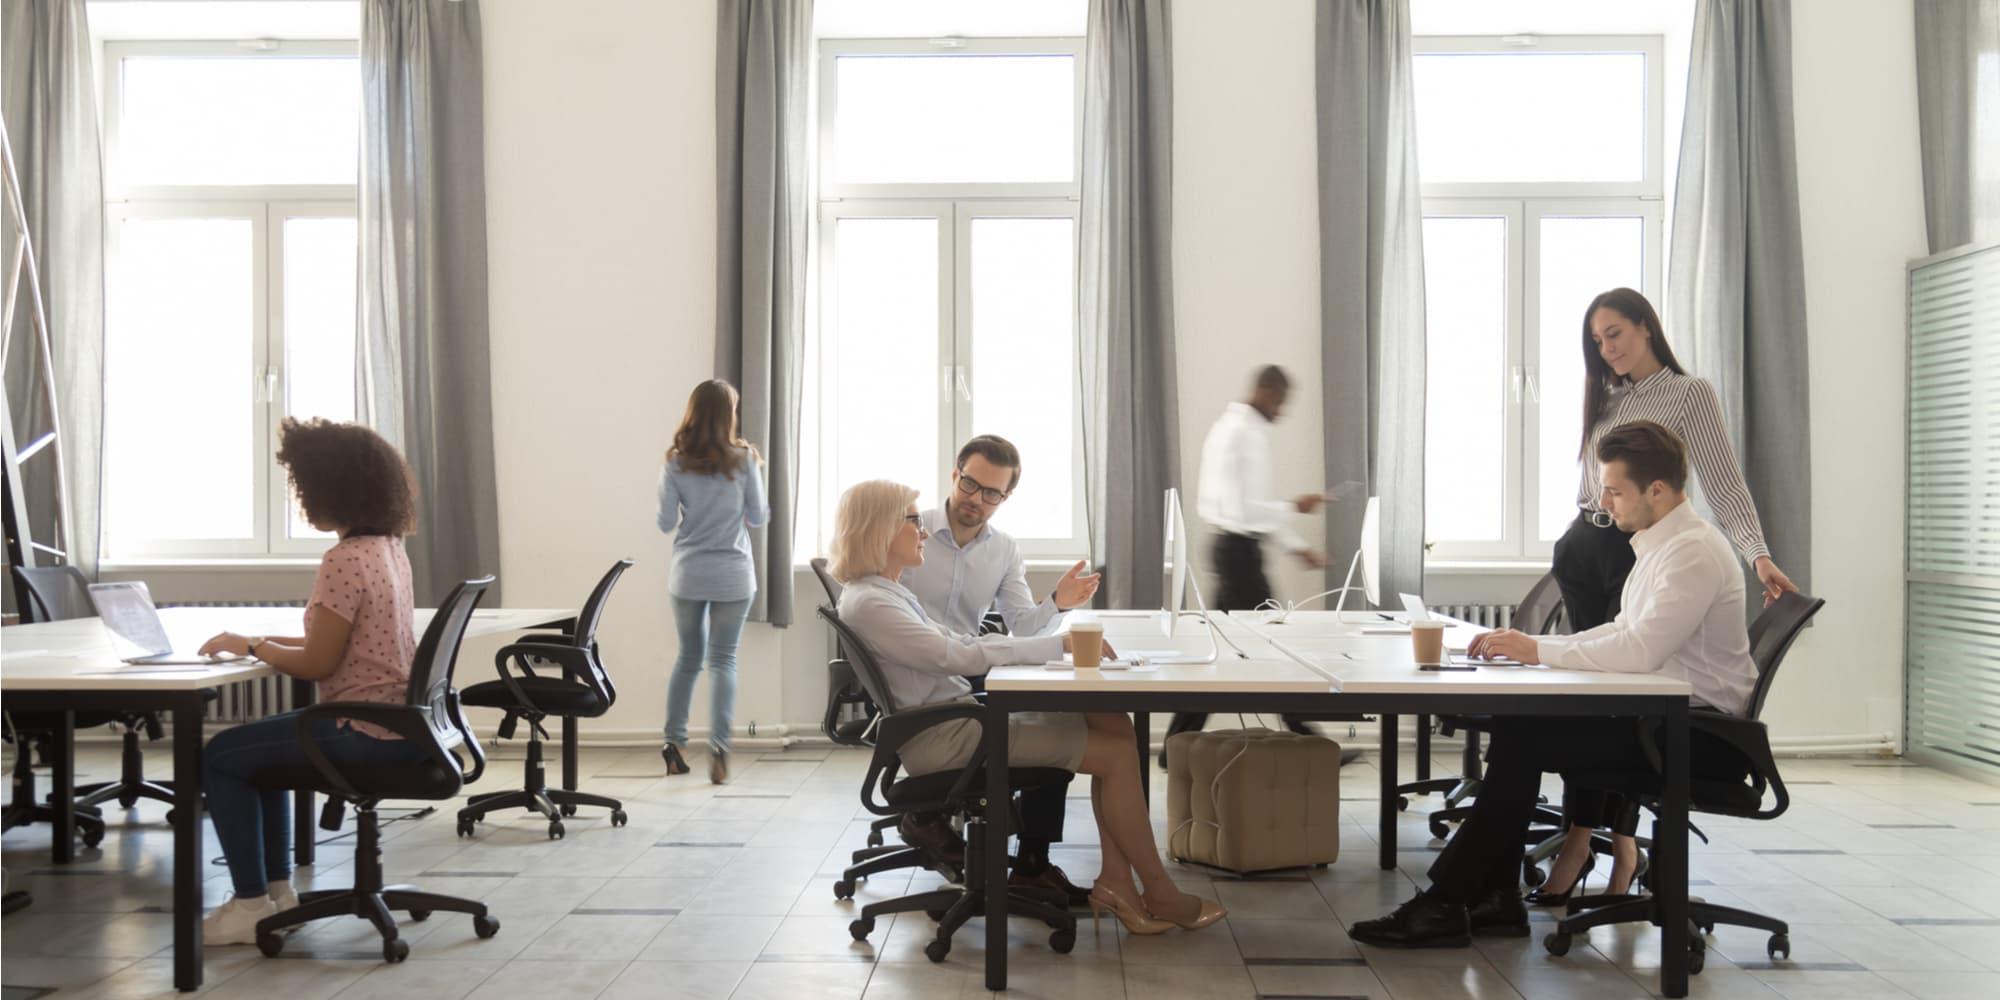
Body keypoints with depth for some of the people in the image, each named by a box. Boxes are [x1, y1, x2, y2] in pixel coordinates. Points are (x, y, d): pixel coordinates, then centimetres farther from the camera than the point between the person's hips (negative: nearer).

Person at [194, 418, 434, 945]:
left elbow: (316, 663, -17)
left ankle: (252, 905, 11)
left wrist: (251, 645, -2)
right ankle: (278, 888, 29)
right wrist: (261, 641, 11)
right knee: (261, 743, 27)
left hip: (367, 732, -10)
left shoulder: (345, 560, -20)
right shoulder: (388, 547, 9)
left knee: (219, 757, 4)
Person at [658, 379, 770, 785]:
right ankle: (718, 745, -8)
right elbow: (758, 517, 0)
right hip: (732, 575, -2)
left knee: (688, 657, 16)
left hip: (688, 575, 2)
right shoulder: (743, 459, -6)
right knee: (723, 660, 3)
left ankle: (674, 743, 17)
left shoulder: (676, 463, -3)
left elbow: (666, 523, -2)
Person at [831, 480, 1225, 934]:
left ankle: (1114, 879, 0)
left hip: (960, 714, 10)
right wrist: (1058, 644, -22)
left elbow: (954, 643, 16)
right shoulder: (868, 603, -16)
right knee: (1118, 753, -11)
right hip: (941, 737, -10)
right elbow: (956, 657, -24)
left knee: (1113, 723, -2)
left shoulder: (888, 592, 16)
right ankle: (1160, 894, 3)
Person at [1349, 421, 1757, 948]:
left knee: (1524, 740, -18)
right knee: (1515, 723, -4)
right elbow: (1624, 631, 17)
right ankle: (1495, 897, -3)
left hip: (1701, 731, -9)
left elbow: (1639, 650, -28)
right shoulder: (1660, 544, 15)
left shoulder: (1693, 552, -17)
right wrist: (1533, 643, 3)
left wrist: (1538, 651, -19)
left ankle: (1445, 905, -13)